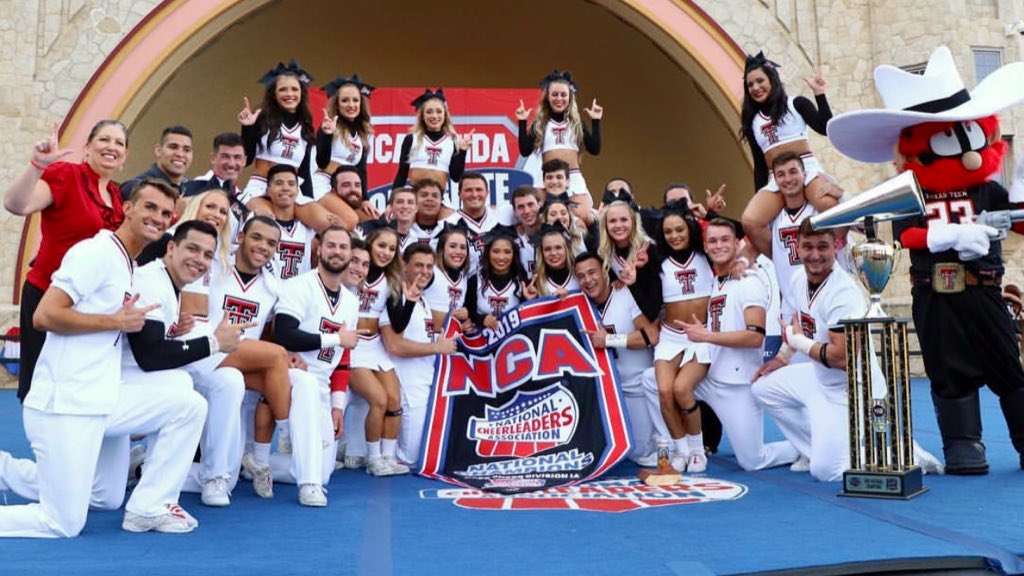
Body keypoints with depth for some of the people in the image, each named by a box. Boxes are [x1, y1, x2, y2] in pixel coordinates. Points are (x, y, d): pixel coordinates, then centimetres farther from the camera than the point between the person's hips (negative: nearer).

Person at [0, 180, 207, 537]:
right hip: (65, 405, -8)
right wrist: (117, 322, -14)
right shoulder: (96, 252, -13)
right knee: (64, 524, -3)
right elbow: (44, 316, -20)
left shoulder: (129, 267, 14)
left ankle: (148, 507, 9)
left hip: (103, 401, 8)